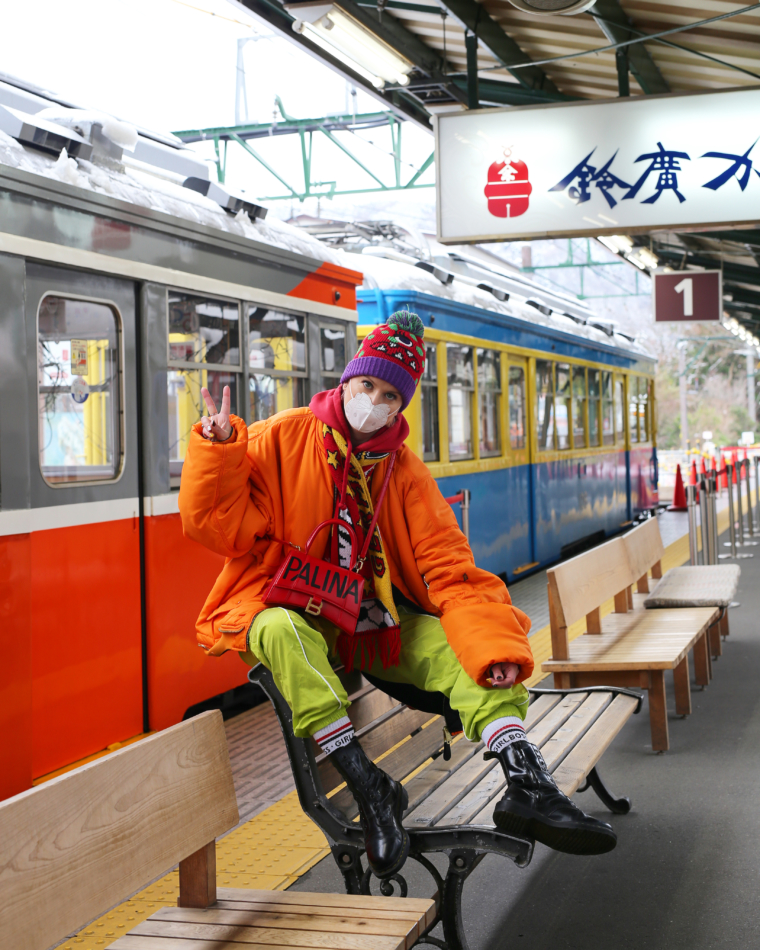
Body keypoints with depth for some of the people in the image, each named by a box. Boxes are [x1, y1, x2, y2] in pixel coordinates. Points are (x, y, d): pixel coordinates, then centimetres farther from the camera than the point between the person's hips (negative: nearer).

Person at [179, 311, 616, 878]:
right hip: (285, 607, -3)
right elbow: (221, 526, -9)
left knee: (459, 643, -18)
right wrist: (219, 454, -25)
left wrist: (495, 648, -21)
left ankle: (526, 783, -27)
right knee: (283, 632, -37)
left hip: (374, 623, 4)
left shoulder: (405, 472, 3)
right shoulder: (283, 439, -4)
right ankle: (367, 786, -36)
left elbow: (450, 572, -5)